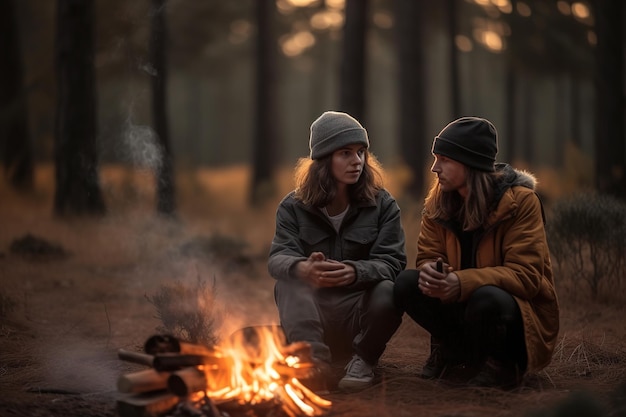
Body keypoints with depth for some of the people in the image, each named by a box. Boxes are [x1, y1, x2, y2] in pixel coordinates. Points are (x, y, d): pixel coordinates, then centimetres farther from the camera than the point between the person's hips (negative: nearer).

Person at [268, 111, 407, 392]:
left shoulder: (383, 205, -2)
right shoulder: (294, 207, -1)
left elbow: (391, 262, -15)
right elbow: (277, 258, -16)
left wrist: (354, 272, -40)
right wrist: (303, 269, -43)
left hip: (360, 310, -1)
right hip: (310, 314, 1)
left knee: (387, 294, -32)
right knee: (288, 280, -28)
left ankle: (364, 360, -7)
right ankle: (314, 359, -34)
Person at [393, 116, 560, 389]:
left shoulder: (521, 201, -17)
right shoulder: (438, 202, 0)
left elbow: (526, 275, -23)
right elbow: (427, 256, 0)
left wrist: (463, 282, -36)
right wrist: (430, 271, -27)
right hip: (462, 305, 5)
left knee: (487, 297, -39)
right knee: (406, 283, -18)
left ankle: (499, 364, -8)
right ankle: (452, 352, 4)